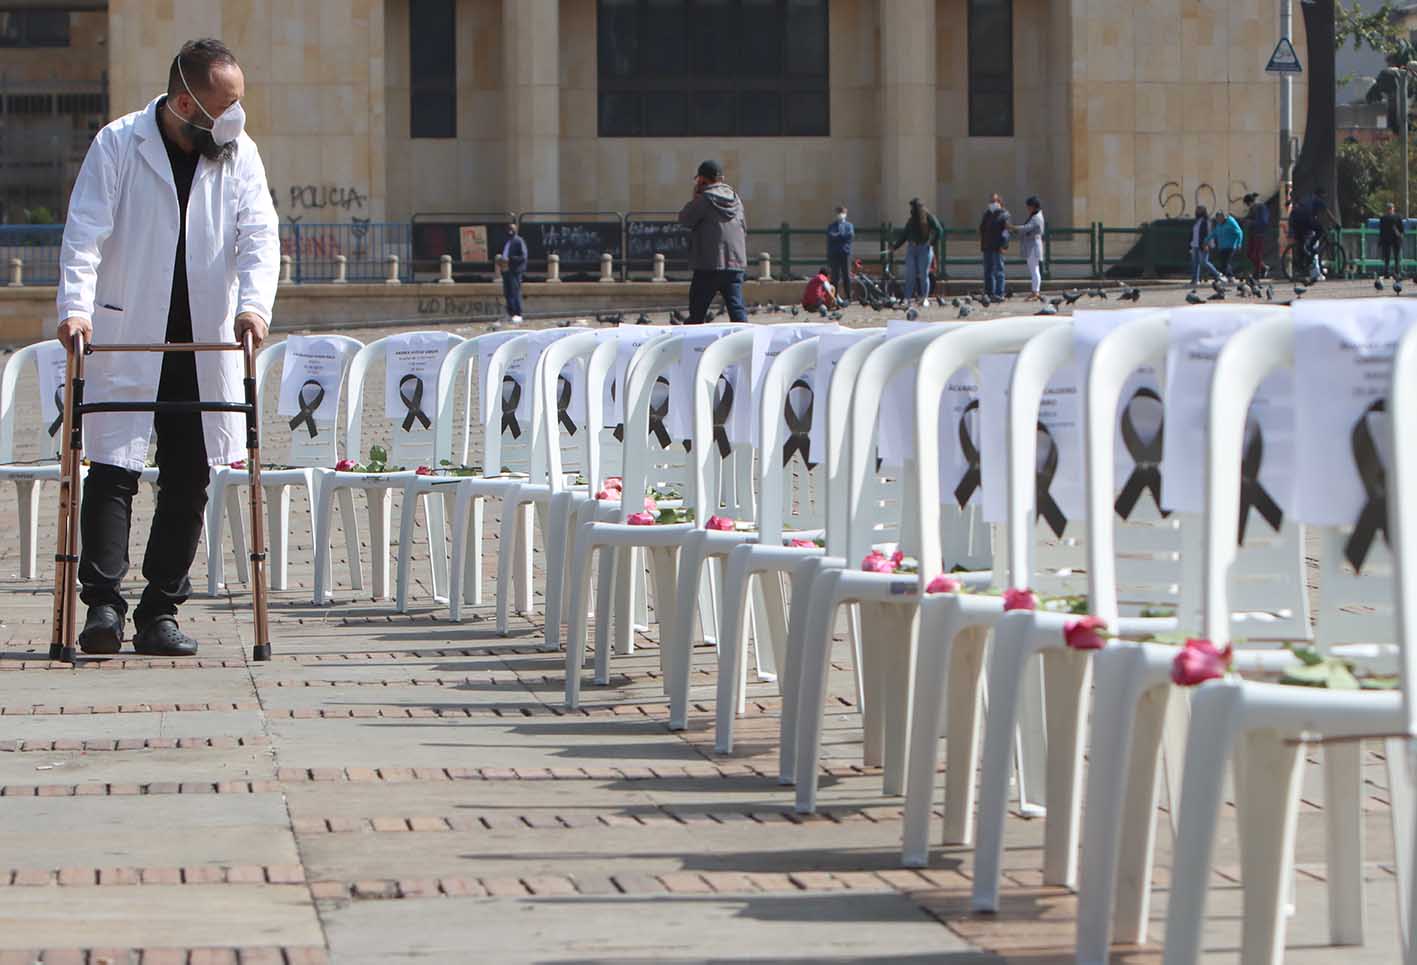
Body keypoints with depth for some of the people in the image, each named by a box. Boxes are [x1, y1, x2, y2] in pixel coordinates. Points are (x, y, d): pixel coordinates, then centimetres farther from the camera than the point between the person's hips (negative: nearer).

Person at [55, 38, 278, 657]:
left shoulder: (239, 153, 5)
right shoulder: (117, 146, -5)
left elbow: (259, 235, -3)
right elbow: (84, 234, -9)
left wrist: (253, 304, -21)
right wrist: (76, 307, -24)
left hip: (206, 345, 4)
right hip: (124, 343, -4)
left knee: (189, 479, 4)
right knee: (114, 469, -11)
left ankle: (160, 613, 11)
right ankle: (103, 604, -11)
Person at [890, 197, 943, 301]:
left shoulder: (929, 218, -1)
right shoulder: (911, 220, 15)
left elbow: (939, 231, -6)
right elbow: (904, 234, 19)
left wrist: (933, 243, -10)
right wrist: (895, 246, 13)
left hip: (924, 249, -5)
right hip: (911, 248, 5)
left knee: (923, 275, -1)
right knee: (910, 275, 0)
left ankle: (924, 299, 3)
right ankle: (907, 299, 1)